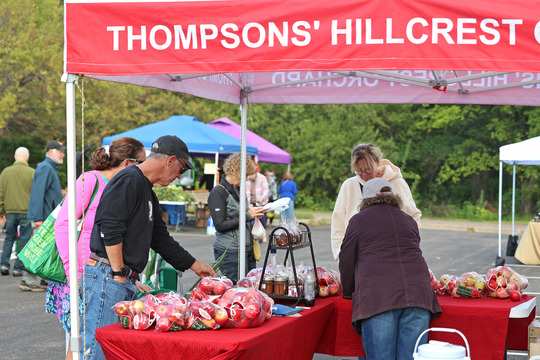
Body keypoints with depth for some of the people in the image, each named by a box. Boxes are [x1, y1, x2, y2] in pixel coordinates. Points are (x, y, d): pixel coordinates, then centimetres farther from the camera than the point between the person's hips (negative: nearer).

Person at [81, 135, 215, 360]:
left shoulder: (148, 193, 21)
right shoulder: (129, 180, -11)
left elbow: (161, 239, 28)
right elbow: (110, 229, -20)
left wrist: (194, 265, 32)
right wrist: (119, 273, -17)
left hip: (127, 282, 10)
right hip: (107, 275, -10)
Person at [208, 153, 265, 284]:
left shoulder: (237, 191, 15)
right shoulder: (218, 192, -11)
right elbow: (220, 225, -17)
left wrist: (255, 213, 8)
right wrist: (248, 216, -16)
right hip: (230, 252, -8)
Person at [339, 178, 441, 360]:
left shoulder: (358, 220, 13)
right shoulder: (409, 221, 25)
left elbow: (346, 261, 14)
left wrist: (348, 291, 31)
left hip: (377, 297, -3)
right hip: (417, 293, 3)